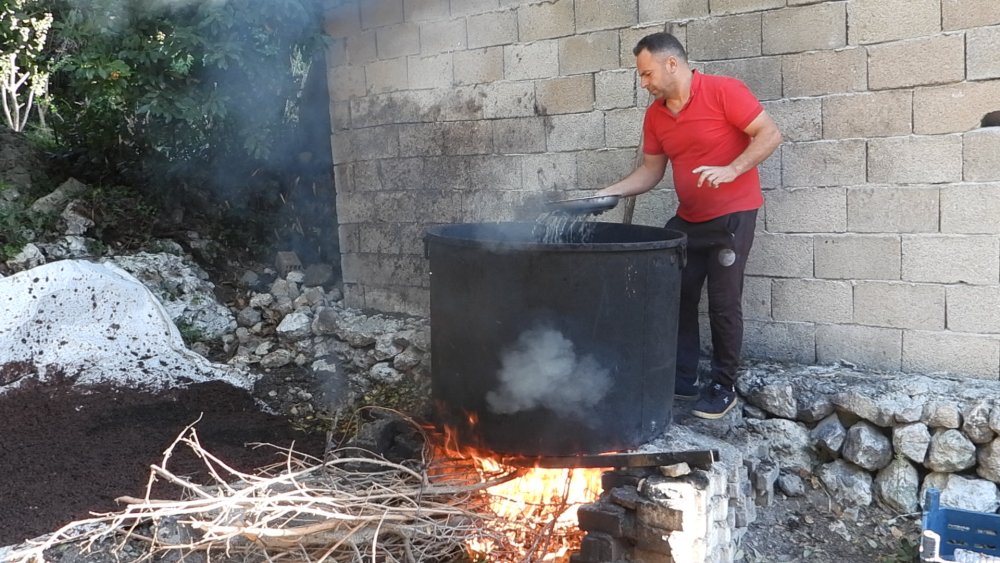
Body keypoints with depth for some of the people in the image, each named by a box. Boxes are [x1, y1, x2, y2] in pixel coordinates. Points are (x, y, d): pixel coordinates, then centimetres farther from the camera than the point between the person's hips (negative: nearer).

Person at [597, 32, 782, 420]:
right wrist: (611, 192, -2)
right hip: (687, 219, 7)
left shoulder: (724, 92, -14)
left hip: (732, 214, -6)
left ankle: (723, 388, 11)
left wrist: (730, 170, -28)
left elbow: (770, 134, -15)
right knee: (676, 297, 7)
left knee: (723, 304, -2)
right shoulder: (655, 115, 5)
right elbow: (651, 170, 11)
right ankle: (681, 379, 18)